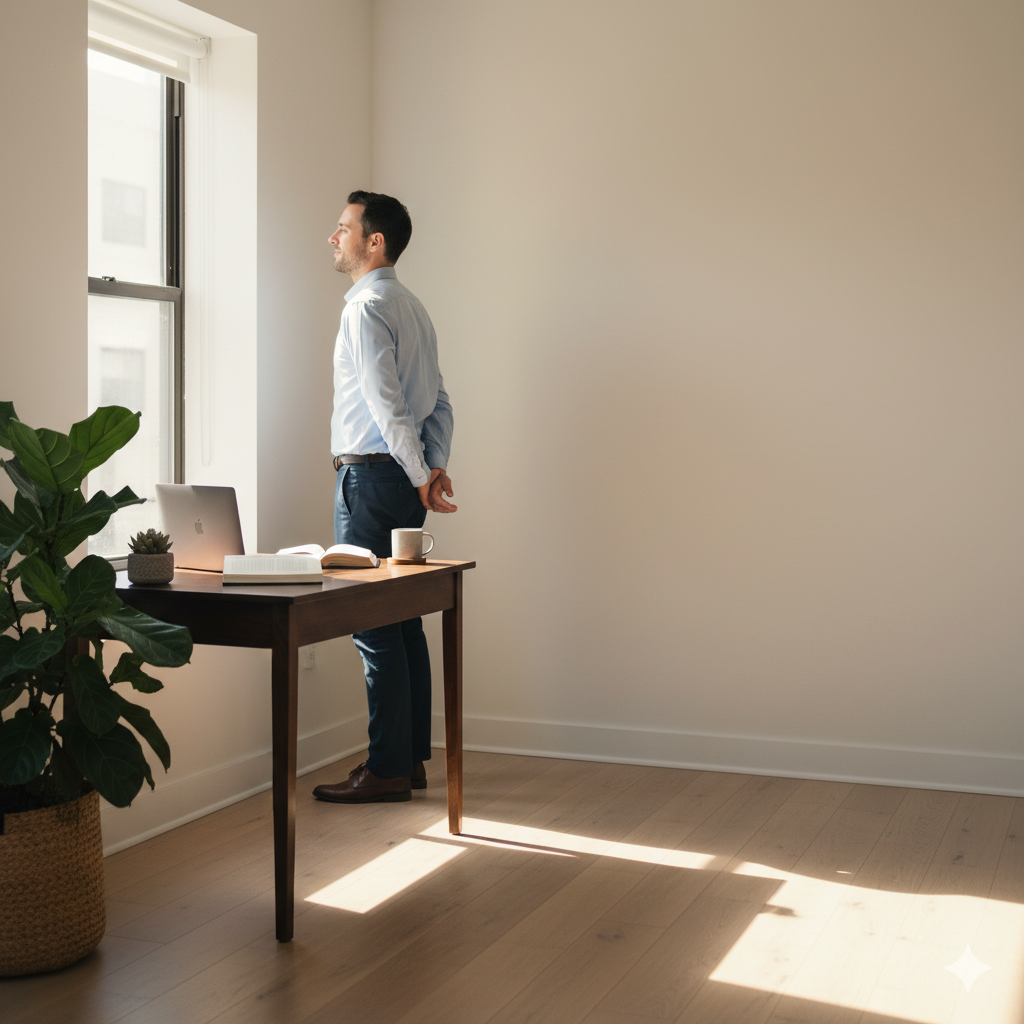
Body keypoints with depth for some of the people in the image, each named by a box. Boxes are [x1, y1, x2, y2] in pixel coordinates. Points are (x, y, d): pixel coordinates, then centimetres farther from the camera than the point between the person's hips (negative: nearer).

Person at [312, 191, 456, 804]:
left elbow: (386, 402, -20)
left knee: (373, 624, -6)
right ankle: (412, 756, 19)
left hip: (370, 478, -10)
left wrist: (419, 476, -17)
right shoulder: (411, 306, 18)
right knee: (403, 619, 12)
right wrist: (437, 466, 6)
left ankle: (388, 770, -1)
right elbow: (440, 401, 15)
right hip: (405, 479, 10)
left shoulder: (368, 307, -12)